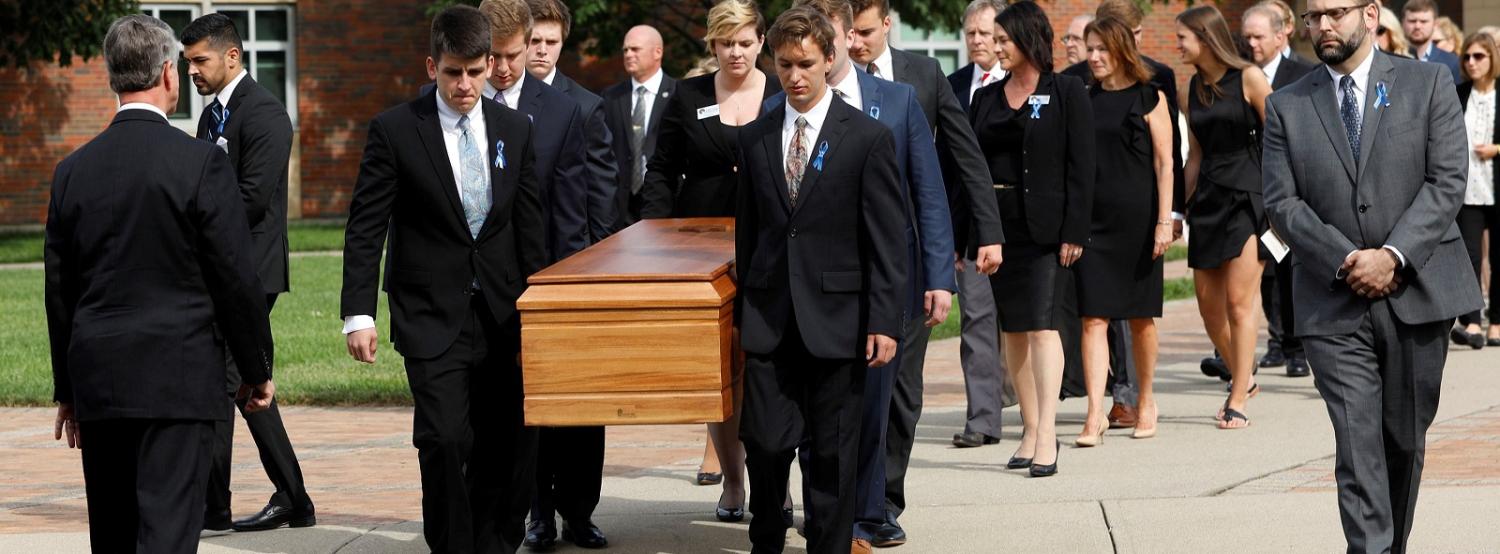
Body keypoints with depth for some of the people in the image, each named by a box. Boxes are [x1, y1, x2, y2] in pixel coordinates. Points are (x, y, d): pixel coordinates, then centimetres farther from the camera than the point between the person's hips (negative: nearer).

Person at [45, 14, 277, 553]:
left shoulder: (72, 170, 5)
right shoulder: (201, 163, -9)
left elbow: (59, 290, 11)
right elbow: (237, 279, -8)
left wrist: (67, 388, 19)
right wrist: (257, 370, 4)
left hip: (97, 381, 5)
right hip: (179, 380, -4)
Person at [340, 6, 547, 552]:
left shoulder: (515, 128, 6)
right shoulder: (395, 129, -5)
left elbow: (531, 224, 11)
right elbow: (365, 227, -5)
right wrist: (359, 313, -11)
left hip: (503, 315, 4)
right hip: (432, 316, -4)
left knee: (509, 444, 3)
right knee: (445, 440, -12)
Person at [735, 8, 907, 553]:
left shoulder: (869, 138, -2)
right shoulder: (754, 138, 10)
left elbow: (887, 239, -4)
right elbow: (747, 230, 15)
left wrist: (885, 320, -9)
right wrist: (745, 310, 11)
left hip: (835, 318, -3)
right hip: (769, 318, 3)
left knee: (831, 452, 3)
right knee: (766, 443, 0)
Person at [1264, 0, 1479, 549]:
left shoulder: (1428, 84, 4)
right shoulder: (1286, 107, 7)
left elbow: (1448, 181, -3)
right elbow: (1281, 202, 1)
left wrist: (1393, 255, -15)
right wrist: (1347, 262, -12)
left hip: (1416, 292, 0)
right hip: (1334, 304, 0)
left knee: (1406, 437, 9)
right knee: (1358, 442, -10)